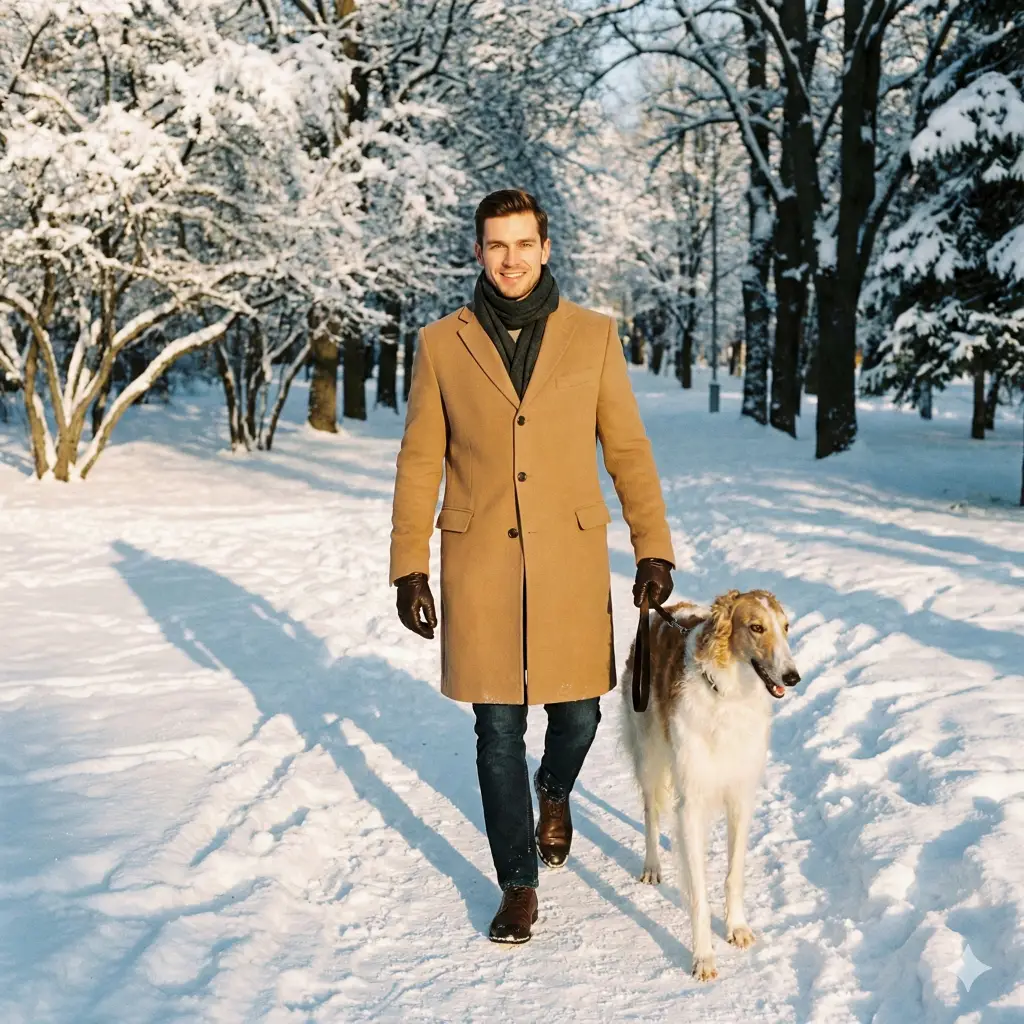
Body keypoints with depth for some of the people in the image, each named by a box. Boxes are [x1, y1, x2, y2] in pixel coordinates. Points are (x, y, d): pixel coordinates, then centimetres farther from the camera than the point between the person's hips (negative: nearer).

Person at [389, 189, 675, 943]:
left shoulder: (593, 336, 2)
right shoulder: (442, 344, 2)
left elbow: (628, 449, 4)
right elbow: (420, 463, 4)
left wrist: (653, 547, -2)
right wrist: (410, 567, -1)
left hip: (570, 563, 0)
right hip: (480, 566, 0)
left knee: (577, 713, 7)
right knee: (499, 729, 4)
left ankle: (555, 791, 44)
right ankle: (519, 886, 19)